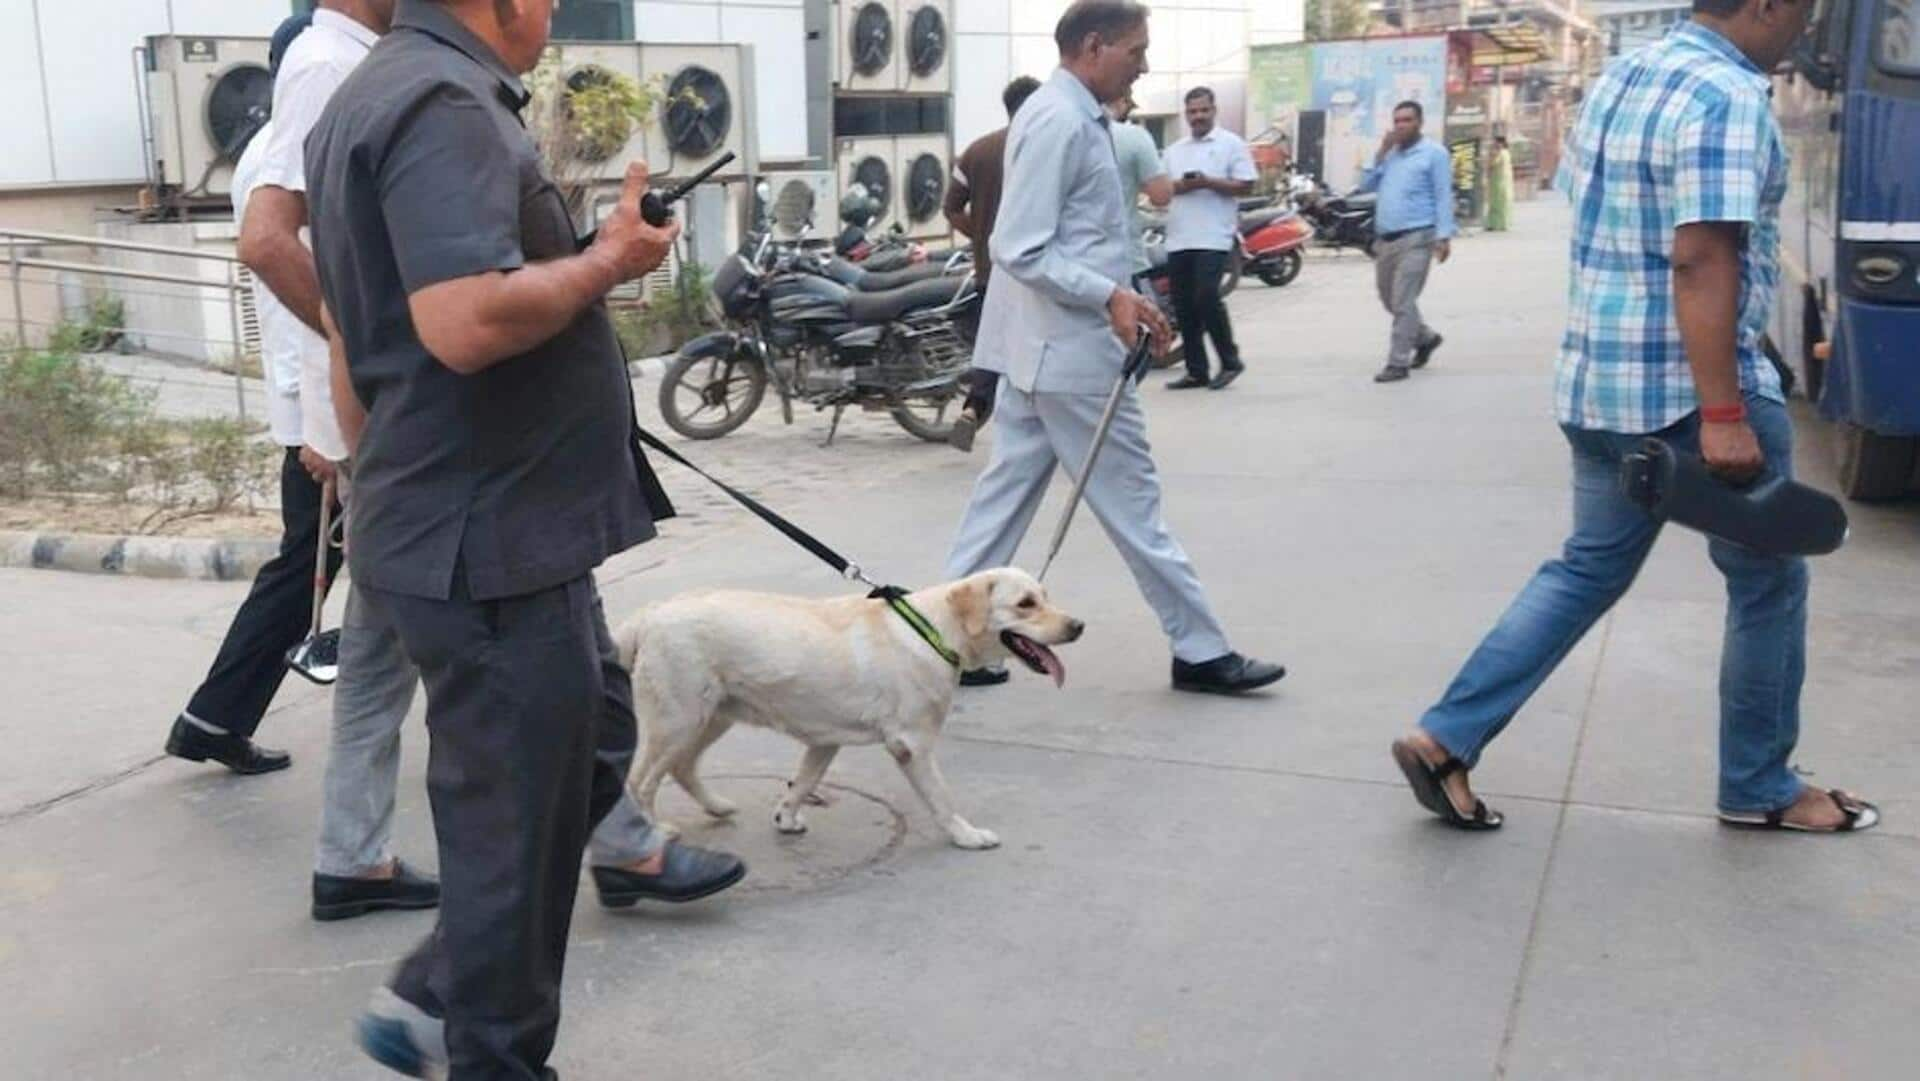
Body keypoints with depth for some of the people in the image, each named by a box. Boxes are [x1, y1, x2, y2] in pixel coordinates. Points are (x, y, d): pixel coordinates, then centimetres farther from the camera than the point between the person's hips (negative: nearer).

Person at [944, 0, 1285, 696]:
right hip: (1071, 350, -10)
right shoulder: (1060, 122, -17)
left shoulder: (1073, 117, 14)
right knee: (1131, 502, 0)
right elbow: (1022, 251, -22)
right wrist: (1111, 296, -26)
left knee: (1008, 492, 11)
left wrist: (1123, 298, 13)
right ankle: (1200, 651, 11)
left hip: (1046, 345, 10)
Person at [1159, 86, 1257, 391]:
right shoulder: (1174, 151, 18)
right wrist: (1179, 186, -5)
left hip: (1213, 238, -6)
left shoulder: (1231, 144, 2)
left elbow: (1246, 185, -5)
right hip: (1178, 240, 6)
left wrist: (1209, 182, -16)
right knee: (1184, 307, 5)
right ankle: (1196, 371, 13)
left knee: (1207, 298, -15)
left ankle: (1230, 361, 2)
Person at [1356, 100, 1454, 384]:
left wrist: (1444, 235, -14)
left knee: (1403, 302, -11)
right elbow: (1366, 185, 11)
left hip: (1415, 238, -7)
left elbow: (1443, 196, -5)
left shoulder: (1434, 153, -1)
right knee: (1388, 299, 15)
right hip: (1384, 239, 7)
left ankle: (1398, 363, -8)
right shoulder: (1389, 153, 18)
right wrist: (1381, 153, 1)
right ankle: (1426, 337, 36)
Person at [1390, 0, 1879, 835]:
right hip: (1690, 389, -8)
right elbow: (1700, 259, -24)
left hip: (1594, 381, 8)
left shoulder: (1618, 78, 12)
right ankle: (1760, 790, 23)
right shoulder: (1728, 96, -16)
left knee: (1588, 568, 15)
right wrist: (1723, 414, -26)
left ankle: (1445, 739, 7)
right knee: (1767, 583, 10)